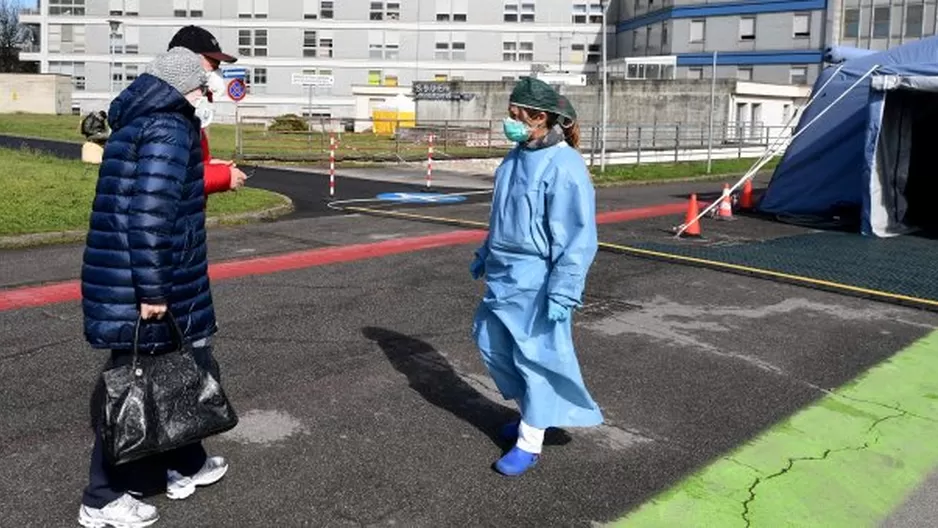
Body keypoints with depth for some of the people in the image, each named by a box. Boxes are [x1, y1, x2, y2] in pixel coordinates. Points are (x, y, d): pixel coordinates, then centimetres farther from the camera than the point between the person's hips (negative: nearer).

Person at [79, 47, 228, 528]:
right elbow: (150, 213, -26)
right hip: (139, 288, -10)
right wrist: (153, 290, -23)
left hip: (123, 280, 10)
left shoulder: (134, 123, 15)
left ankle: (185, 465, 35)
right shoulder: (168, 128, -16)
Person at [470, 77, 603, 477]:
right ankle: (531, 413, 38)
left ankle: (529, 444, 17)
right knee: (493, 346, 17)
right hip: (504, 278, 9)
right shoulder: (517, 157, 7)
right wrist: (484, 256, 24)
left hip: (537, 284, -9)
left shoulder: (564, 166, -19)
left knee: (535, 357, 2)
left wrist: (563, 293, -23)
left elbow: (577, 239, -21)